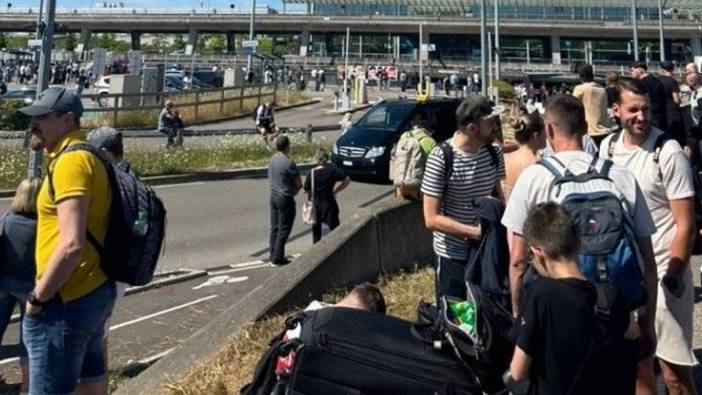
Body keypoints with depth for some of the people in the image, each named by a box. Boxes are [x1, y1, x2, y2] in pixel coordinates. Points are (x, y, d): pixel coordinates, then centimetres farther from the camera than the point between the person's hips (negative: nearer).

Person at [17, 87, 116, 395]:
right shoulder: (87, 157, 12)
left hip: (67, 300, -10)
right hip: (95, 290, 10)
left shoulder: (71, 161, -19)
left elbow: (72, 244, -27)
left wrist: (37, 298, -17)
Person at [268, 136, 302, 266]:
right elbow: (299, 183, -15)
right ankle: (278, 259, 6)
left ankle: (273, 256, 22)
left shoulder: (272, 159, 2)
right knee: (284, 229, 2)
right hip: (285, 198, -8)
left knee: (275, 227, 15)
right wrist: (294, 190, 6)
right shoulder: (288, 163, -22)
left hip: (274, 195, 8)